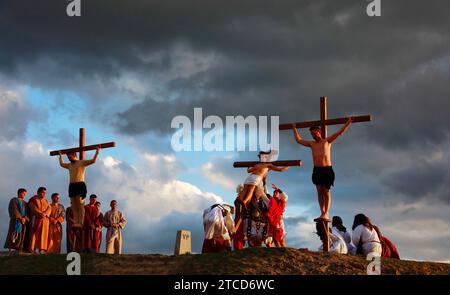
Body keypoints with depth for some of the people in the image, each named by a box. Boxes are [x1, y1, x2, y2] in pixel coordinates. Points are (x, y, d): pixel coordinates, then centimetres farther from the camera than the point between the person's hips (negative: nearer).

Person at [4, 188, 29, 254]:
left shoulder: (24, 203, 22)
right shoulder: (14, 200, 2)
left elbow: (27, 212, 11)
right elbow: (14, 210, -10)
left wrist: (25, 218, -8)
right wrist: (20, 218, -17)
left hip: (23, 220, 6)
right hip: (16, 219, -6)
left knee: (21, 235, -3)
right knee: (14, 233, -13)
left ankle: (19, 249, -7)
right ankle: (11, 248, -15)